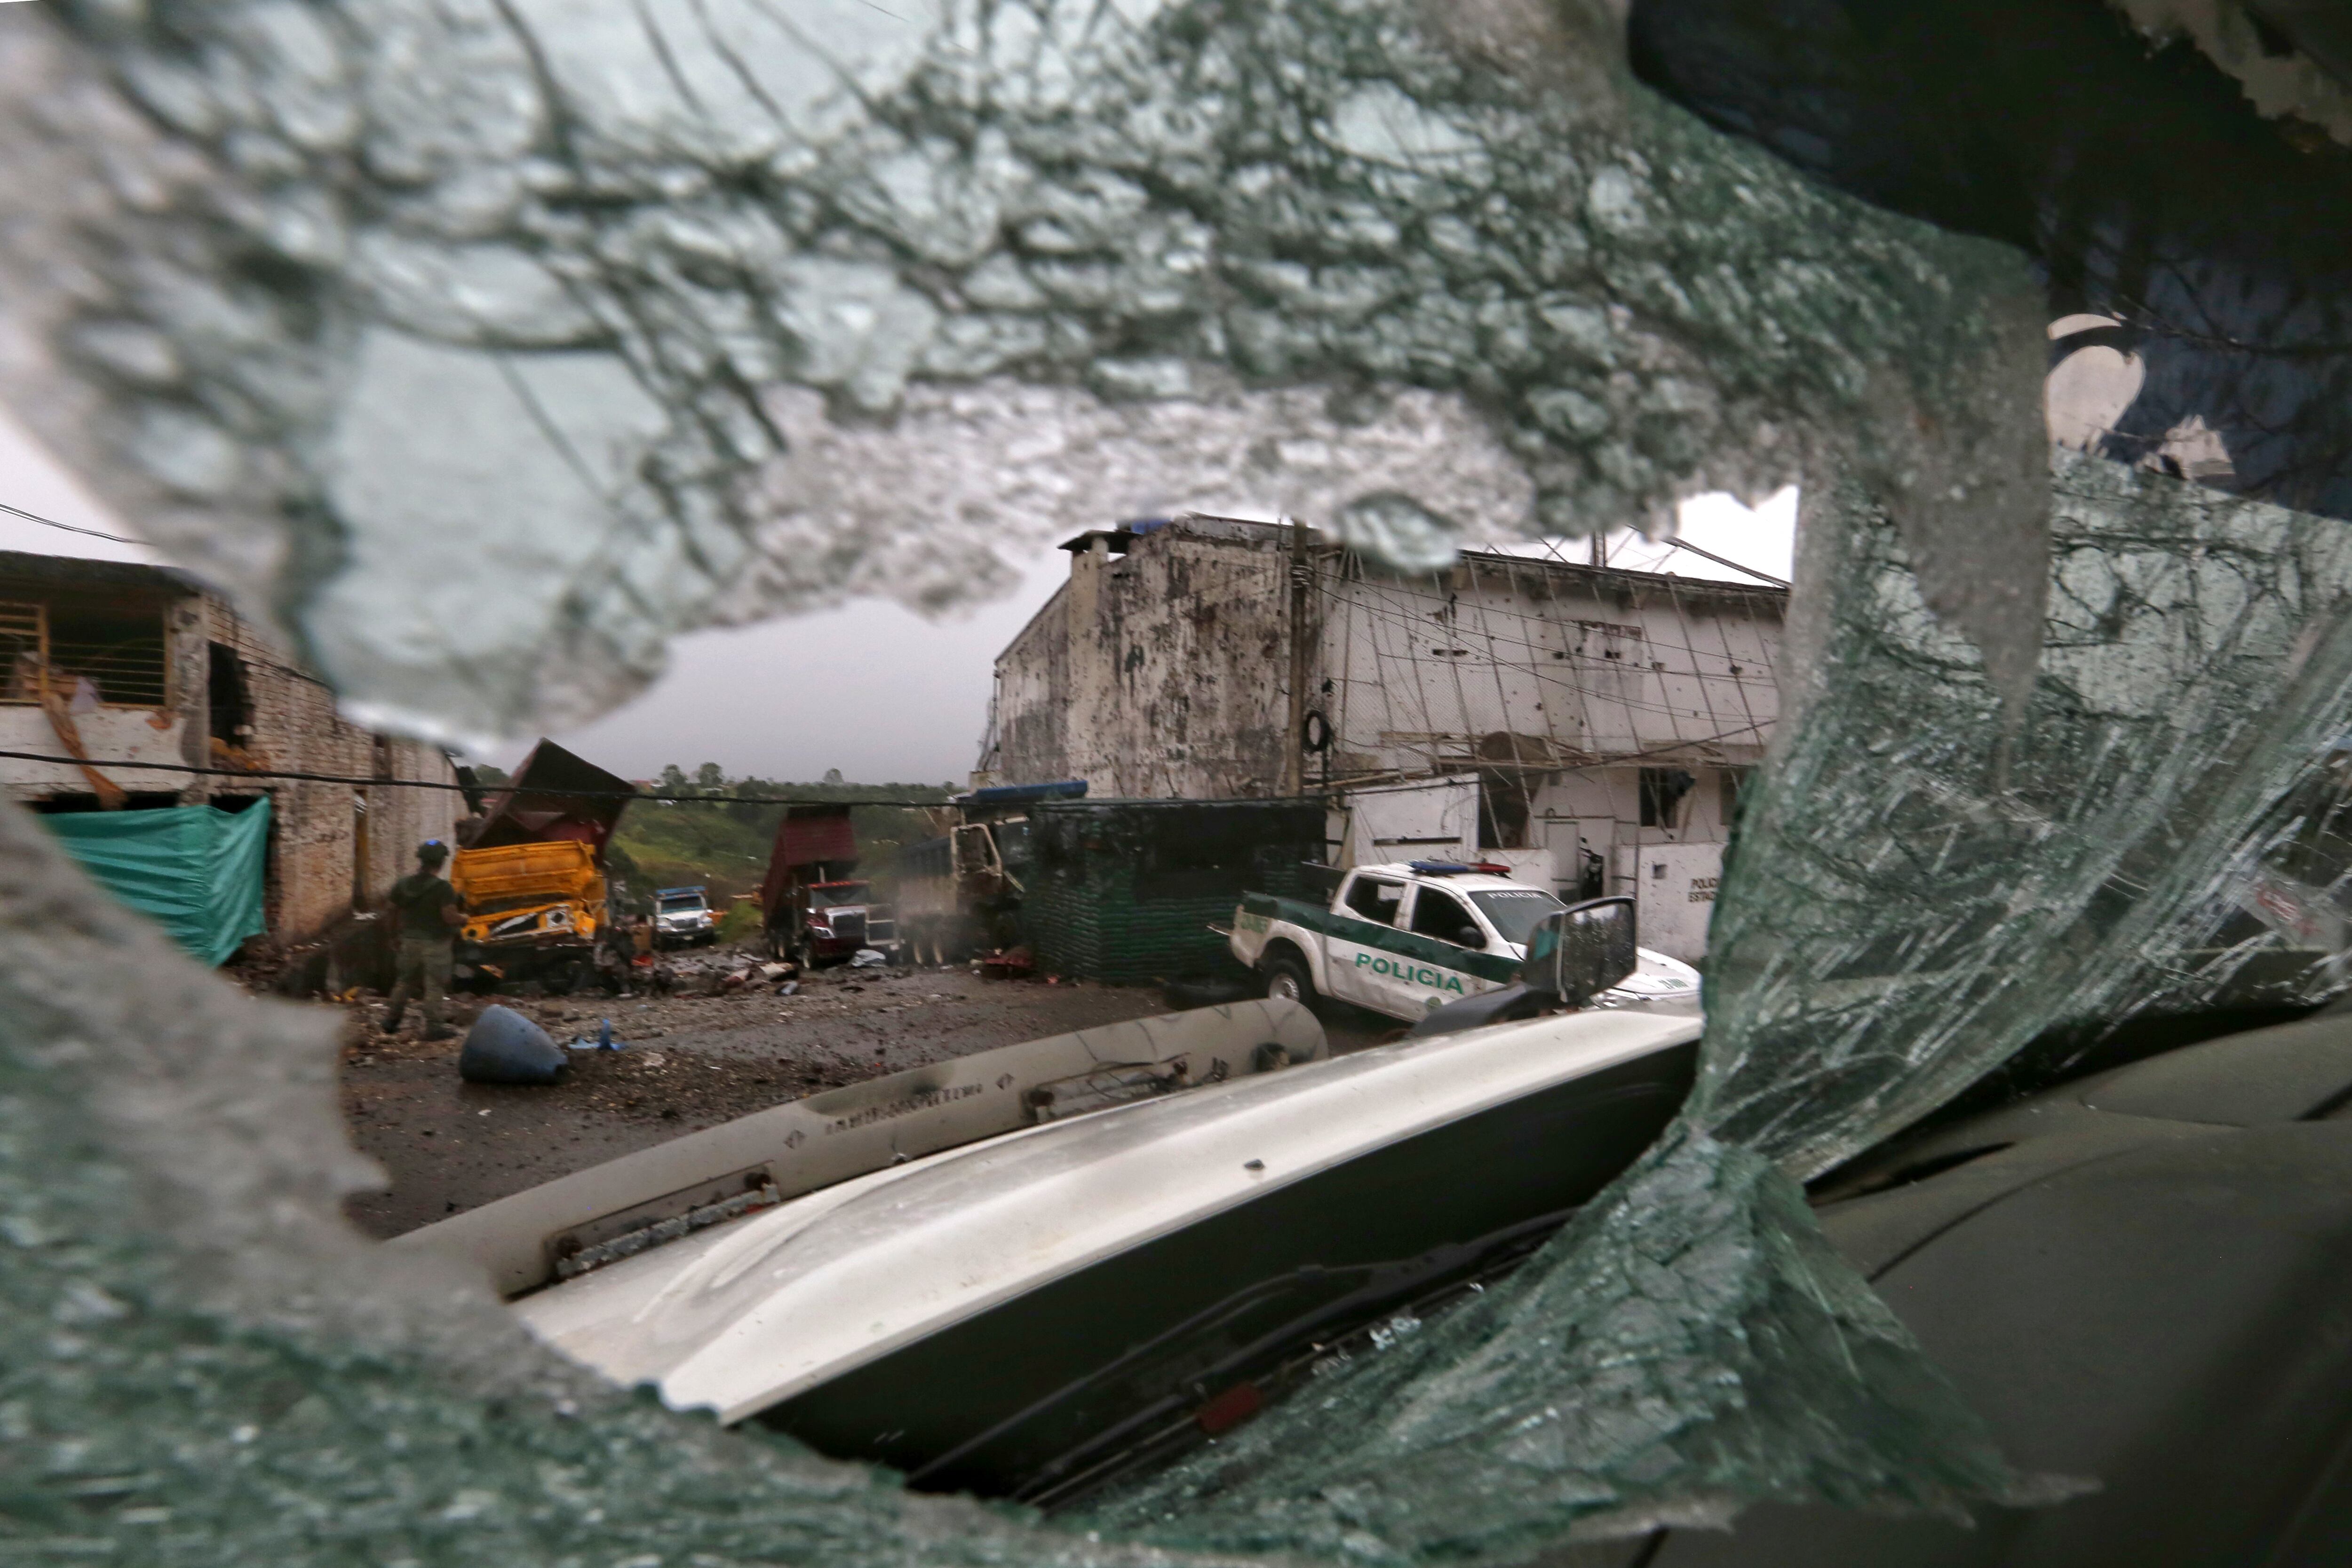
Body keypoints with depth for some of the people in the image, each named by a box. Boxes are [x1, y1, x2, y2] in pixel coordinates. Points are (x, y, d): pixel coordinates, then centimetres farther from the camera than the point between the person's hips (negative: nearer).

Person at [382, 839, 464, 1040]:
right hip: (435, 942, -6)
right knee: (434, 985, 2)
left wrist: (397, 933, 24)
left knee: (405, 980, 21)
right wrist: (464, 918, -2)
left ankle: (391, 1020, 28)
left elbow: (395, 912, 10)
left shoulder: (403, 884, 1)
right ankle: (433, 1026, 5)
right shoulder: (442, 887, -19)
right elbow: (450, 917, -23)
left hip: (410, 940, 6)